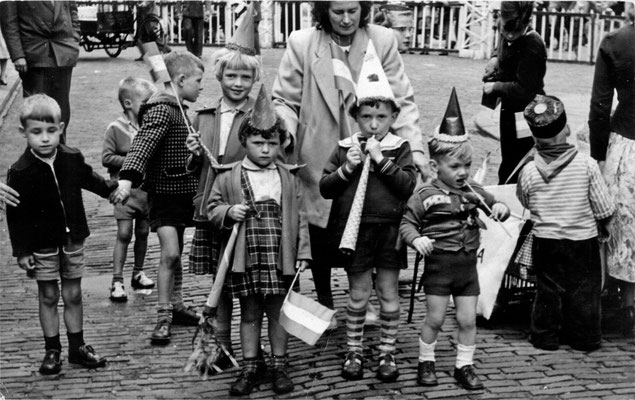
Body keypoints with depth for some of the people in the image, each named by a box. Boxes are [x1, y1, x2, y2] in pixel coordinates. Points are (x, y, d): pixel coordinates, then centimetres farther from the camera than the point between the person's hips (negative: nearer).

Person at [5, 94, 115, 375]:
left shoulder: (72, 159, -5)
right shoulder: (20, 172, -16)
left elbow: (89, 179, 17)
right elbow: (15, 215, -11)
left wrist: (112, 188, 11)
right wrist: (21, 250, -11)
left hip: (73, 239, 3)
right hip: (42, 244, -3)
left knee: (73, 294, 12)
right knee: (48, 296, 8)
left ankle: (77, 347, 24)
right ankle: (52, 350, 21)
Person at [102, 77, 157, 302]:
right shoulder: (116, 129, -8)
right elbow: (107, 157, -10)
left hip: (148, 188, 4)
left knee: (143, 232, 13)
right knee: (124, 234, -5)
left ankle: (138, 273, 28)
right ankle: (117, 281, 0)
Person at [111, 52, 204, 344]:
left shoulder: (176, 109, 14)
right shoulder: (161, 110, -16)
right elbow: (143, 144, -30)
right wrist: (128, 178, -43)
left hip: (181, 192, 9)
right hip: (164, 192, -9)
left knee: (176, 254, 16)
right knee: (169, 253, -13)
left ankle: (176, 306, 26)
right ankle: (164, 317, -7)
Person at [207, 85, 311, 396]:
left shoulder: (288, 177, 4)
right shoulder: (228, 176, 0)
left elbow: (299, 217, 6)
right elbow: (213, 207, 5)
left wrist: (303, 251, 3)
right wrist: (228, 212, -16)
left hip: (280, 259, 0)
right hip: (245, 259, 0)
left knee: (277, 313, 10)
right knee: (249, 314, 11)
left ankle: (279, 365, 24)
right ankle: (251, 367, 23)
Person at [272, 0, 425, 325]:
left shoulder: (383, 41, -4)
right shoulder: (301, 44, -5)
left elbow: (402, 101, -3)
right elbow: (284, 100, 1)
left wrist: (414, 147, -13)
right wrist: (286, 132, -18)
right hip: (318, 159, 0)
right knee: (321, 238, 9)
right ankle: (325, 305, 32)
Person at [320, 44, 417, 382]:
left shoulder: (400, 148, -1)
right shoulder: (345, 148, 1)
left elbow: (407, 186, -13)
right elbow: (325, 188, 0)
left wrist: (381, 161, -18)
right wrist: (346, 168, -15)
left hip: (389, 231, 0)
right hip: (354, 230, 1)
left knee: (388, 294, 9)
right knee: (357, 295, 10)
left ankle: (387, 353, 21)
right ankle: (354, 352, 22)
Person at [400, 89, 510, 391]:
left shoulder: (472, 190, 5)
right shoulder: (426, 195, -10)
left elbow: (494, 205, 15)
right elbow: (407, 223, -9)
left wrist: (500, 208, -9)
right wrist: (416, 239, -28)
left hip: (468, 266, 4)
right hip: (439, 265, -4)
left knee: (468, 320, 6)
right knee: (435, 318, 3)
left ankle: (464, 366, 19)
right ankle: (426, 363, 22)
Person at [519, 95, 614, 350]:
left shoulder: (528, 172, -12)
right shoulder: (587, 165, -16)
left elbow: (525, 204, 6)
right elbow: (605, 210, -10)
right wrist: (602, 226, 9)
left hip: (545, 241, 1)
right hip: (583, 242, -1)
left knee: (548, 290, 14)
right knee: (584, 291, 13)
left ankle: (545, 337, 22)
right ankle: (584, 338, 22)